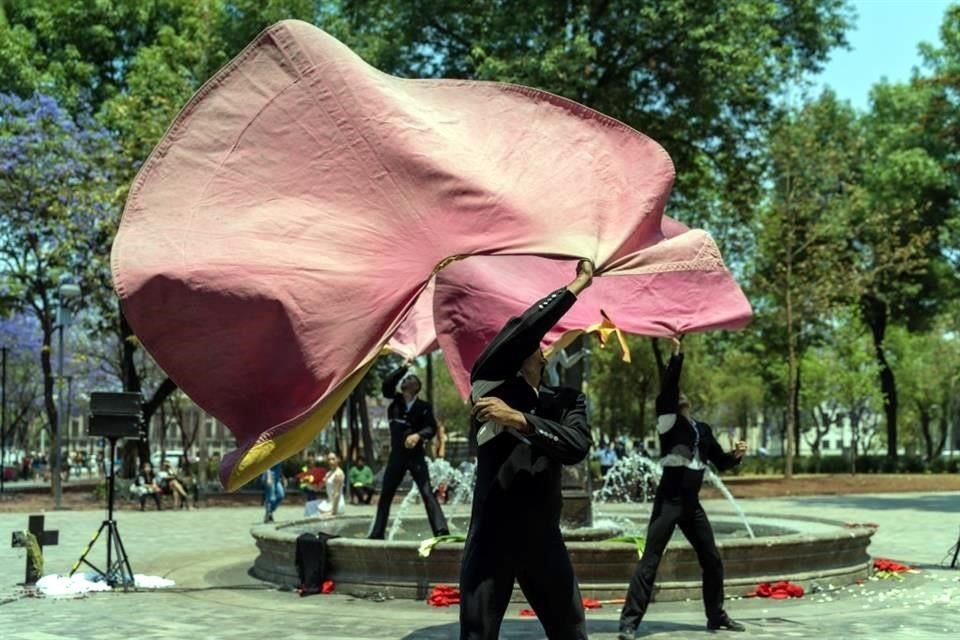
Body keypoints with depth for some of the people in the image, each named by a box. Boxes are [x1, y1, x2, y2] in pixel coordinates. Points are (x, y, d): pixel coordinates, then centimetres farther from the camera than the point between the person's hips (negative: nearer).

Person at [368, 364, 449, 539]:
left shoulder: (423, 407, -2)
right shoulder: (396, 400, 6)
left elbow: (432, 428, -10)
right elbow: (387, 384, -10)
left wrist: (418, 435, -29)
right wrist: (403, 368, -12)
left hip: (416, 456, -4)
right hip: (396, 456, 4)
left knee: (427, 493, -15)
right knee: (385, 495, 9)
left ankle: (441, 531, -23)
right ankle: (376, 534, 18)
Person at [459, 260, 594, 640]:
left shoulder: (567, 400, 8)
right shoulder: (490, 383, -2)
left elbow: (577, 447, -13)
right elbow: (520, 328, -19)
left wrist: (518, 419, -22)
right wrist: (577, 285, -12)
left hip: (544, 540, 4)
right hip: (491, 540, -4)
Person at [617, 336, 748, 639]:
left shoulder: (703, 430, 14)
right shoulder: (669, 420, -2)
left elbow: (721, 462, 20)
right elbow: (667, 388, -18)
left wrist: (737, 455, 1)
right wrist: (676, 356, -22)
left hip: (692, 504, 6)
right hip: (668, 502, -6)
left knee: (712, 560, 13)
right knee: (650, 561, -10)